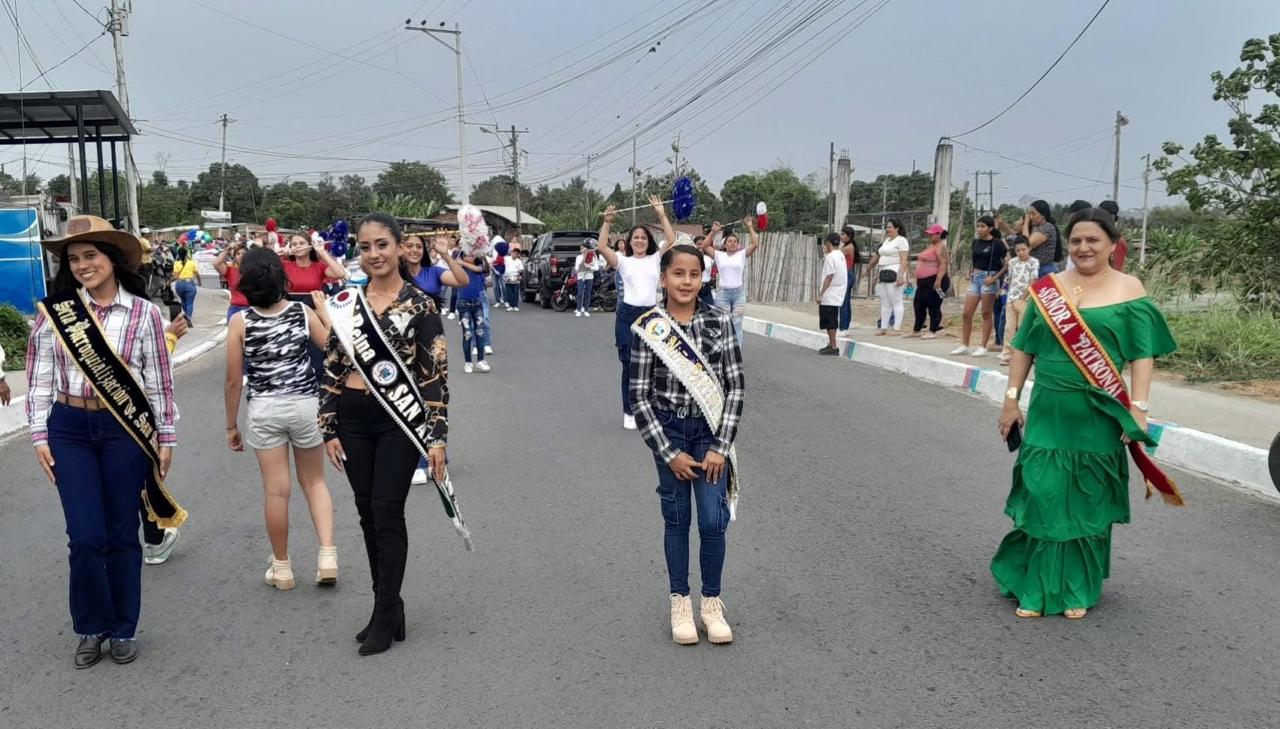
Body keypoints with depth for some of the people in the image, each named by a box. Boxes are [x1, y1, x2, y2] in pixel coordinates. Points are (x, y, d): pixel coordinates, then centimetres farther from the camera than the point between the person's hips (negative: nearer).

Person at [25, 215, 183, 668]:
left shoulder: (143, 312, -3)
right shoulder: (54, 309, -1)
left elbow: (160, 381, 1)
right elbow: (39, 376, 4)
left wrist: (166, 437, 2)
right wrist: (40, 435, 1)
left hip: (126, 429, -1)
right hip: (70, 430, 1)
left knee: (122, 534, 8)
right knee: (86, 537, 0)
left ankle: (123, 629, 25)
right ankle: (91, 627, 22)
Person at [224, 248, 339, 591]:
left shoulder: (240, 322, -7)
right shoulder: (303, 311, -4)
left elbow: (234, 380, -4)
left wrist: (231, 425, 6)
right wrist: (324, 312, 18)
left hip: (264, 410, -1)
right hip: (305, 404, 1)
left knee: (276, 491, 7)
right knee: (314, 482, 16)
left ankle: (282, 567, 19)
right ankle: (327, 554, 4)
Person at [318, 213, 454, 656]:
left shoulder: (420, 304, -6)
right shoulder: (345, 301, 6)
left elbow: (437, 376, -7)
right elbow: (331, 369, 8)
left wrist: (437, 437, -12)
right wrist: (329, 429, 4)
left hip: (399, 420, -4)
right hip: (353, 420, 4)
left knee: (387, 514, -3)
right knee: (368, 515, 10)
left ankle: (385, 616, 11)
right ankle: (389, 608, 24)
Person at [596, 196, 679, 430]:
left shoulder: (655, 259, 9)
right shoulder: (623, 261, 4)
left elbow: (671, 240, -2)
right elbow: (602, 247, -9)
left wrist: (661, 214, -2)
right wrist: (607, 221, -14)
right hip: (627, 316, -1)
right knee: (630, 366, 4)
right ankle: (629, 412, 14)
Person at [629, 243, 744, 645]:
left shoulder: (719, 321, -5)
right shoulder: (648, 328, -9)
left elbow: (736, 385, -3)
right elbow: (640, 396, -7)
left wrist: (720, 446, -8)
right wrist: (669, 453, -10)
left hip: (711, 430, 1)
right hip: (669, 431, -1)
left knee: (712, 521, 0)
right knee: (677, 519, 9)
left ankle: (711, 603, 19)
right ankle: (680, 603, 25)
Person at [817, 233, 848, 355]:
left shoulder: (830, 256, -14)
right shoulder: (841, 256, 13)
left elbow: (829, 277, -19)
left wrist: (820, 294, -17)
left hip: (829, 295, -9)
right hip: (838, 295, 9)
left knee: (829, 322, -6)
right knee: (832, 321, 16)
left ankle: (833, 347, -6)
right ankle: (831, 344, 22)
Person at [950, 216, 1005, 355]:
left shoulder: (997, 243, -7)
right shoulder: (976, 242, 10)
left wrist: (995, 277, -14)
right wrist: (970, 272, 9)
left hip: (988, 278, -6)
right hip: (975, 278, 6)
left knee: (987, 314, 1)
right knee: (966, 313, 2)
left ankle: (983, 347, 6)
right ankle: (964, 345, 10)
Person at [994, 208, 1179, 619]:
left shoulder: (1129, 291, -1)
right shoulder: (1047, 288, 6)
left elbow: (1142, 355, -4)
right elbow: (1024, 347, 9)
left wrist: (1138, 409, -12)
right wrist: (1011, 399, 4)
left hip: (1099, 416, -2)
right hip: (1048, 411, 2)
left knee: (1087, 502, 8)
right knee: (1043, 496, 2)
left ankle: (1077, 591, 22)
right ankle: (1038, 587, 14)